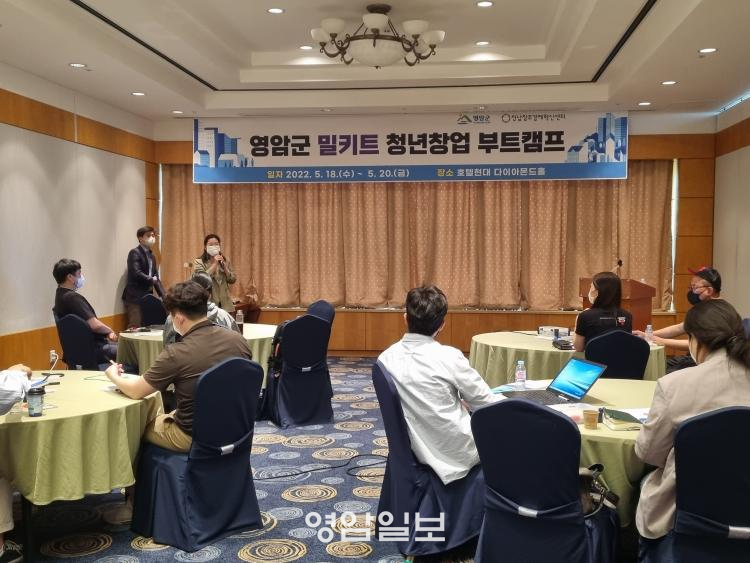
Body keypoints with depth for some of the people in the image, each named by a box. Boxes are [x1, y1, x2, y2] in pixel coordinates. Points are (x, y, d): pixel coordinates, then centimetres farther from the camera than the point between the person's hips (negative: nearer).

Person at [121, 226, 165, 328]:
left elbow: (156, 277, 17)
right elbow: (136, 273, -21)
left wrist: (163, 296, 7)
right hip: (135, 297, -8)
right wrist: (152, 280, -8)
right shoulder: (134, 253, -8)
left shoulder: (151, 255, 17)